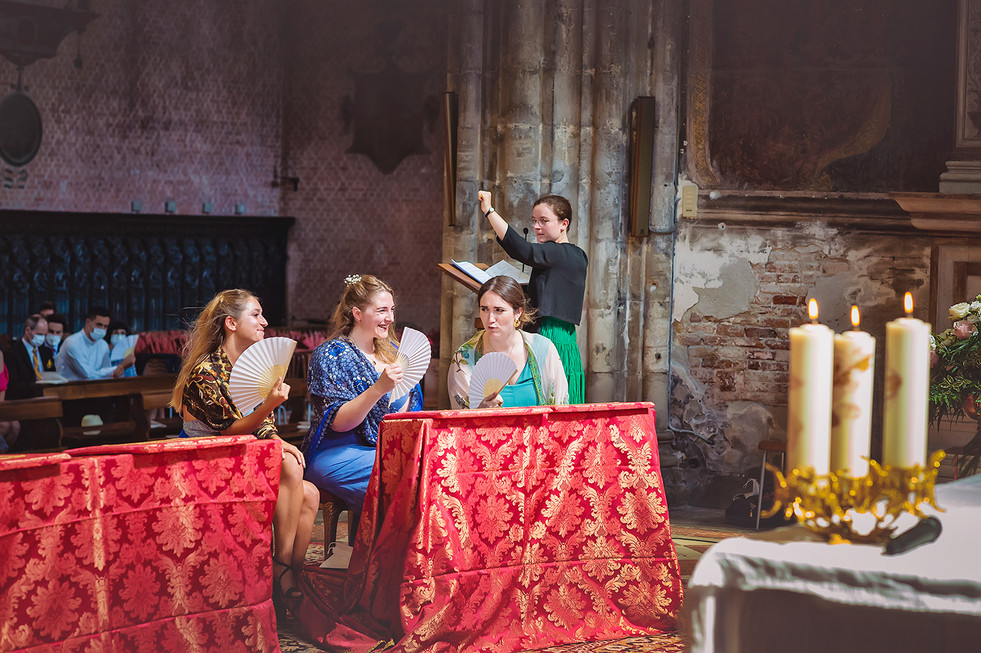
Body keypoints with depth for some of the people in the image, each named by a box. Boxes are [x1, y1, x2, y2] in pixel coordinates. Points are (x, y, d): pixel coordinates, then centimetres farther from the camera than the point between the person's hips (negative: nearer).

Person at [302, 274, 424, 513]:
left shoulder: (392, 351, 16)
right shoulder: (330, 355, -5)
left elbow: (407, 403, 21)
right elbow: (338, 422, -15)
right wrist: (379, 389, -26)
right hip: (337, 455, -6)